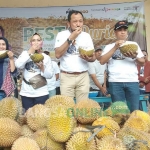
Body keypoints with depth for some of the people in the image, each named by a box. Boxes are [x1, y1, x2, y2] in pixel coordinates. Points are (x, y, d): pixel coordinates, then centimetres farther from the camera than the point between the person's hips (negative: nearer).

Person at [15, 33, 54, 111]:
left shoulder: (46, 57, 5)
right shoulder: (25, 53, 6)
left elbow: (50, 75, 0)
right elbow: (18, 65, -13)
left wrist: (42, 67, -17)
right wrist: (29, 53, -10)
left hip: (41, 93, 0)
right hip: (26, 93, 1)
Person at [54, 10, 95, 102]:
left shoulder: (86, 36, 7)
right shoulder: (62, 35, -1)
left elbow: (94, 57, 9)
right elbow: (58, 54, -14)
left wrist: (88, 58, -15)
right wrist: (70, 38, -15)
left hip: (83, 76, 2)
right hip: (66, 76, -2)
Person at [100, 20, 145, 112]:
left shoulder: (134, 44, 17)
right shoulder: (110, 46, 13)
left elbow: (142, 62, 13)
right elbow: (102, 61, -2)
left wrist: (134, 57, -9)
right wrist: (115, 48, -8)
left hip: (132, 81, 1)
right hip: (115, 82, -1)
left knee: (134, 110, -2)